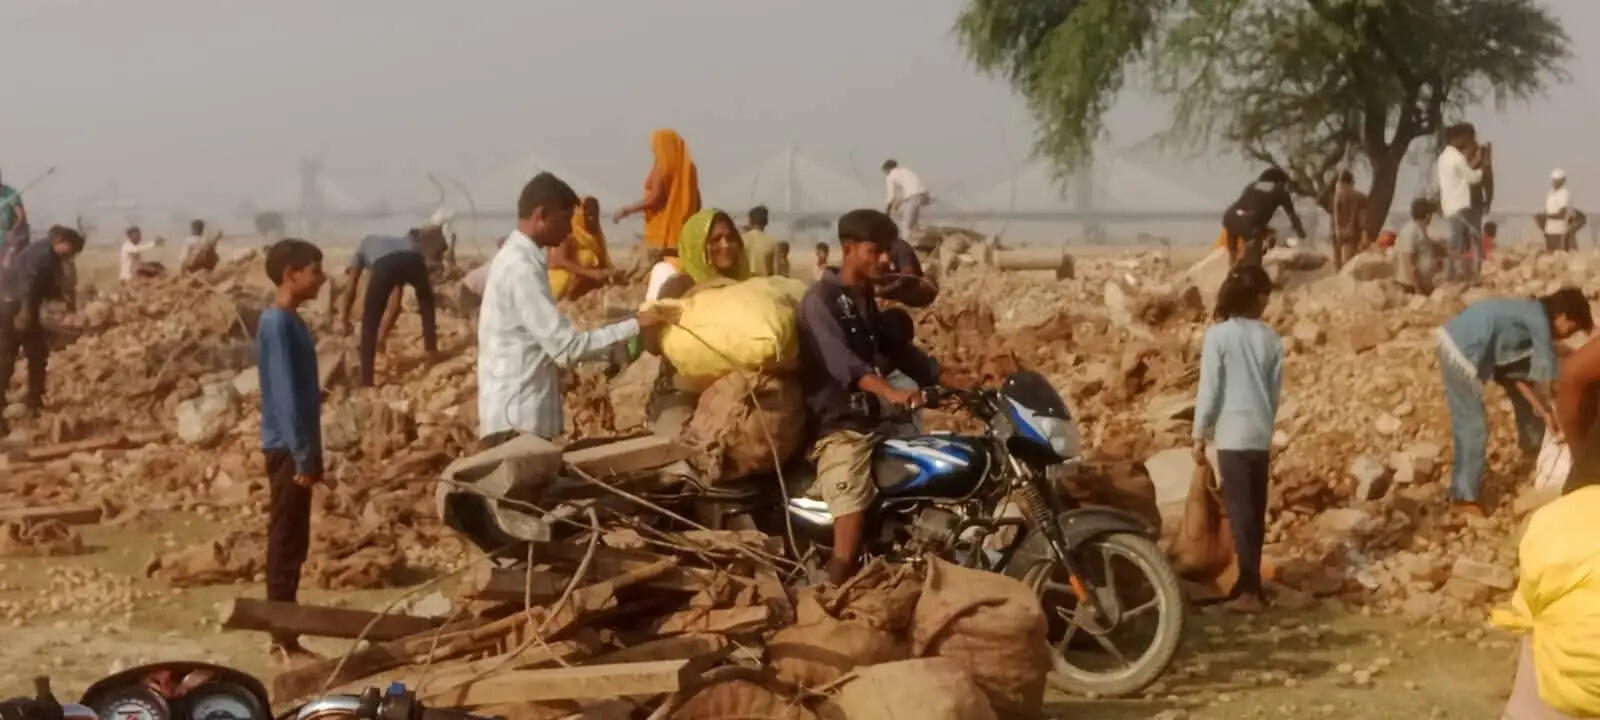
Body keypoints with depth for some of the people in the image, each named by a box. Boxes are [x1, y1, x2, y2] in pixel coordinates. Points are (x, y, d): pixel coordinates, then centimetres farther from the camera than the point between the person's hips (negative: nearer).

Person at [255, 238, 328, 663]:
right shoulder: (277, 324, -14)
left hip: (296, 448, 9)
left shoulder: (291, 322, 15)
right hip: (288, 450, -9)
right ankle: (283, 640, -2)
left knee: (292, 545, 11)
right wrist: (302, 455, -21)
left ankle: (286, 638, 16)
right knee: (286, 545, -6)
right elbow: (284, 393, -19)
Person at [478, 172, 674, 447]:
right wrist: (635, 325, -14)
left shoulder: (515, 258, 14)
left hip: (518, 413, 10)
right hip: (517, 418, -10)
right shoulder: (522, 268, -17)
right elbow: (567, 347, -19)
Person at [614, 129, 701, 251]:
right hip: (682, 230, 7)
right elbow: (696, 201, 13)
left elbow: (655, 197, -15)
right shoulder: (688, 167, 11)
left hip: (662, 229, -7)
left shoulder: (663, 167, -8)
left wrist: (626, 210, -9)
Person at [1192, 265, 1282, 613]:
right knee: (1255, 509, 11)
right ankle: (1250, 583, 18)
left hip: (1232, 433, -4)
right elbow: (1275, 389, 8)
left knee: (1239, 509, -4)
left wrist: (1199, 434, -2)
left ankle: (1251, 589, -7)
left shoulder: (1218, 335, -9)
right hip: (1260, 435, 4)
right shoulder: (1270, 337, 3)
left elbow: (1209, 388, -10)